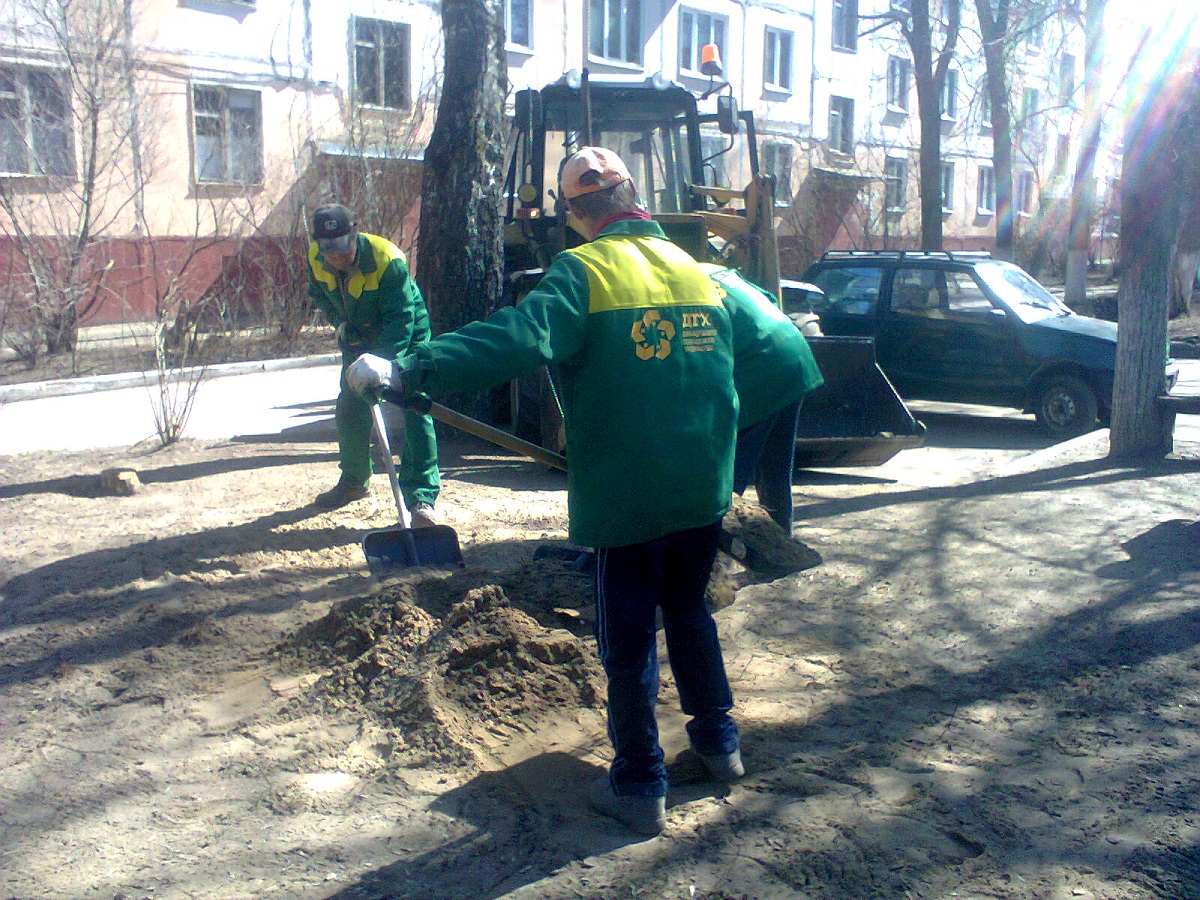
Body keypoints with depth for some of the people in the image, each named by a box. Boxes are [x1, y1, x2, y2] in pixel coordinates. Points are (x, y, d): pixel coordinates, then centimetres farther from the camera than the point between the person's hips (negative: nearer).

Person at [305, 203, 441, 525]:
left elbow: (401, 319, -32)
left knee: (414, 409, -18)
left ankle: (422, 498, -18)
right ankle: (353, 482, 30)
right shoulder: (316, 259, -14)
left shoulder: (387, 260, -33)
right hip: (358, 340, 6)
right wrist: (342, 325, -9)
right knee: (349, 409, 8)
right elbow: (321, 296, 7)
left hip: (405, 337, -6)